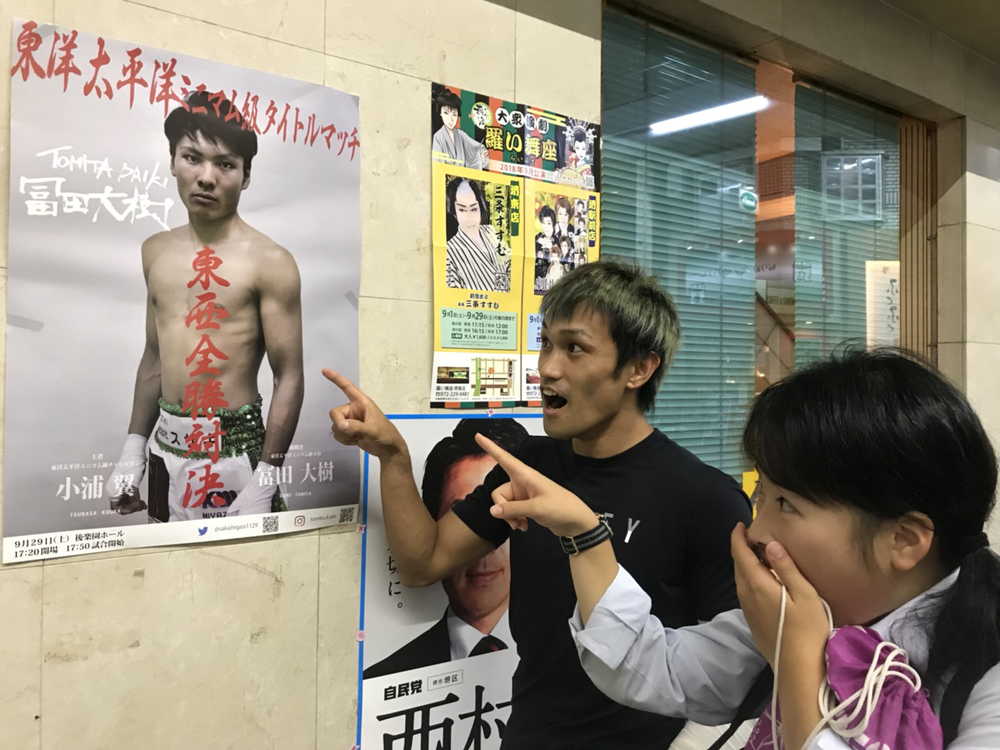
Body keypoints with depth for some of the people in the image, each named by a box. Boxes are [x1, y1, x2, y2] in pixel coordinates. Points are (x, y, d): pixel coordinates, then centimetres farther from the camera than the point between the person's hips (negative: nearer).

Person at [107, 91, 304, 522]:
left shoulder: (269, 261, -13)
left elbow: (289, 378, -13)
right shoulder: (156, 251, 6)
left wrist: (265, 481, -16)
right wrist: (133, 448, 12)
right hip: (167, 446, 6)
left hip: (236, 448, -6)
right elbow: (154, 356, 15)